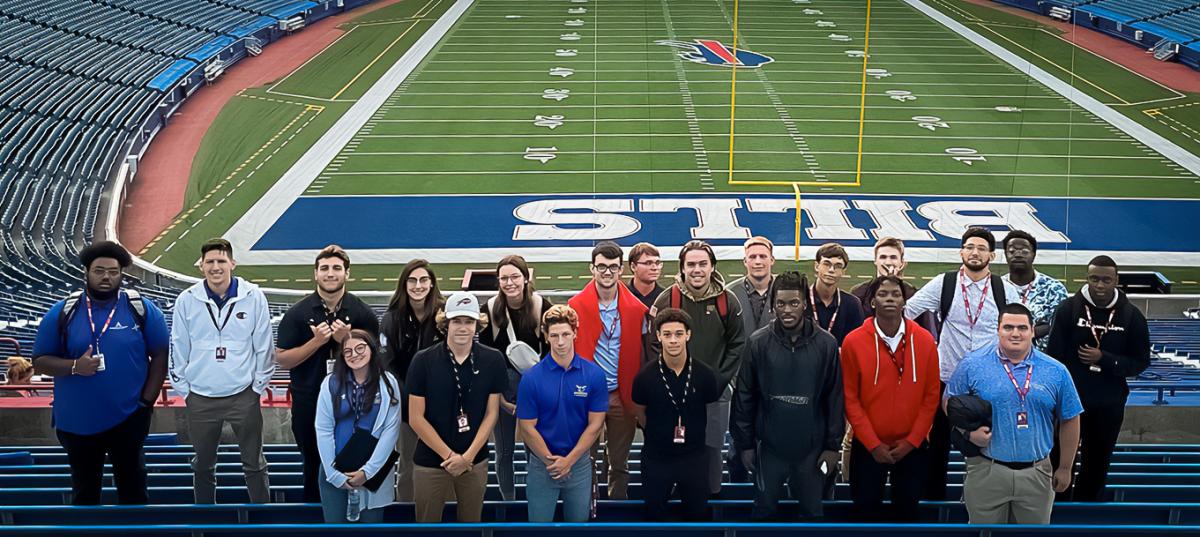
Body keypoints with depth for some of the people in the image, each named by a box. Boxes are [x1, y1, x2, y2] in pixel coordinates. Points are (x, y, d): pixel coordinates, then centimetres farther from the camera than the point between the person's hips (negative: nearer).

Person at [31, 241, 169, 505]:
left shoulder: (142, 309, -5)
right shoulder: (62, 312, -3)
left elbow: (160, 355, -1)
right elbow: (40, 361, -1)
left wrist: (147, 401, -7)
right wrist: (75, 366, -20)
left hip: (128, 419, -1)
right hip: (76, 422, 1)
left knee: (132, 486, 10)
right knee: (84, 489, 17)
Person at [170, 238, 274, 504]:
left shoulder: (253, 297, -6)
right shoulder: (187, 300, -3)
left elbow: (264, 346, 0)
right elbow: (179, 350, 4)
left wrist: (258, 387, 0)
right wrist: (183, 389, 3)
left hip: (243, 395, -1)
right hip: (201, 398, 2)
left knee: (254, 463, 6)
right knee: (203, 464, 15)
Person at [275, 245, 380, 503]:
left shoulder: (363, 313, -1)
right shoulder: (298, 313, -2)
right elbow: (282, 359, -4)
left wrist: (346, 340, -16)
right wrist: (317, 341, -17)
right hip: (309, 406, 0)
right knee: (314, 467, 12)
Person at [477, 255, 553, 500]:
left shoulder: (542, 306, -6)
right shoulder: (491, 309, -4)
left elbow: (550, 350, 0)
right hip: (502, 383, 1)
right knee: (504, 451, 9)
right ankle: (508, 501, 24)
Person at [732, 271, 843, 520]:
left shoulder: (826, 344, -7)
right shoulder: (758, 343, -7)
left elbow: (835, 398, -2)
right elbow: (745, 397, -2)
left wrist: (832, 445, -3)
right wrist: (745, 444, -2)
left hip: (812, 449, 0)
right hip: (769, 447, 0)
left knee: (812, 510, 14)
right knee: (764, 508, 14)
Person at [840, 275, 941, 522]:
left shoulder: (924, 340, -4)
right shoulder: (853, 341, -9)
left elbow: (931, 395, -1)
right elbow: (850, 398, -6)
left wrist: (912, 440, -6)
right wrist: (872, 443, -10)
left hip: (912, 447, 2)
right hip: (867, 447, -1)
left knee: (907, 510, 15)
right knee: (866, 509, 9)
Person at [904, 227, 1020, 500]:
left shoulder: (1006, 291, 0)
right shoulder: (943, 284, -4)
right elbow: (905, 311, -5)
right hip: (946, 378, -1)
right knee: (939, 443, 10)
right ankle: (933, 496, 23)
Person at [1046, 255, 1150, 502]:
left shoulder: (1131, 315, -5)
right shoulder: (1068, 309, -9)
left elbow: (1141, 362, -2)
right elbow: (1054, 358, -7)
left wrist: (1104, 359, -16)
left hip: (1109, 405, 2)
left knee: (1097, 465, 15)